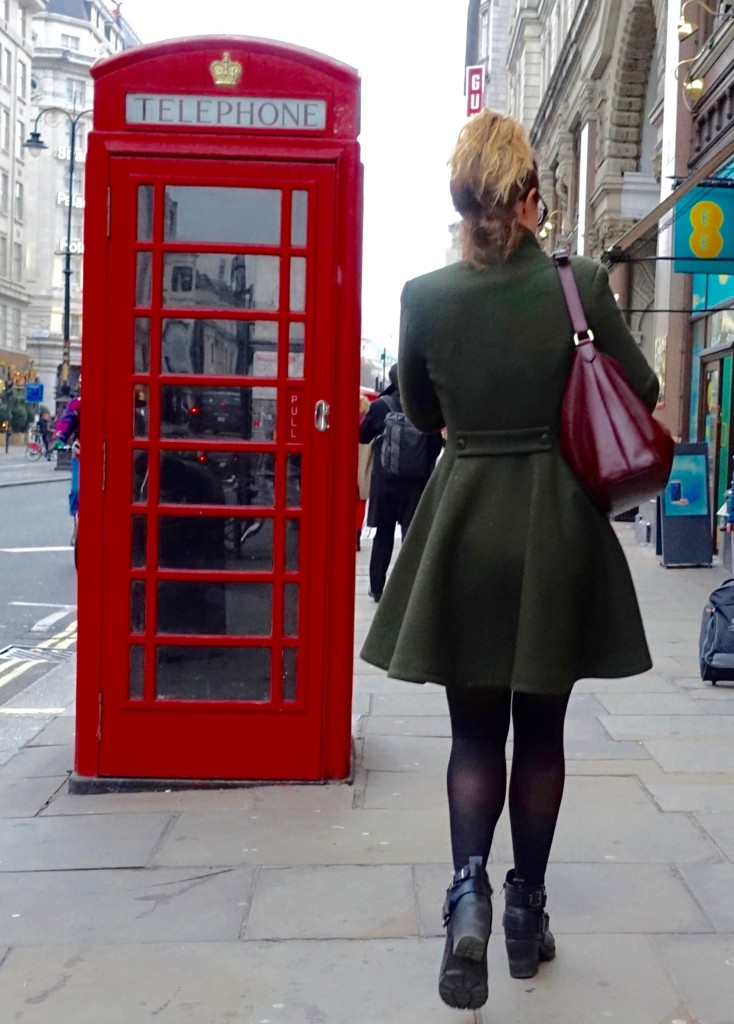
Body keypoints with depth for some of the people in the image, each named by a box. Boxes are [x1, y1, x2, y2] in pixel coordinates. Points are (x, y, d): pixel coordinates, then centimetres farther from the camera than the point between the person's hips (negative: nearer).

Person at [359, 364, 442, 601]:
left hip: (385, 482, 0)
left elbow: (362, 436, 6)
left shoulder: (380, 406, -7)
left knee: (383, 534, 12)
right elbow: (436, 444, -2)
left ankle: (377, 587, 17)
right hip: (416, 483, 0)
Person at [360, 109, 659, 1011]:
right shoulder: (581, 284, -9)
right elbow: (642, 394, 1)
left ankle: (469, 884, -8)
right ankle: (526, 909, 25)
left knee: (474, 729, 13)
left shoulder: (423, 296, -6)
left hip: (464, 527, 1)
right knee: (540, 730, 14)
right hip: (558, 529, 0)